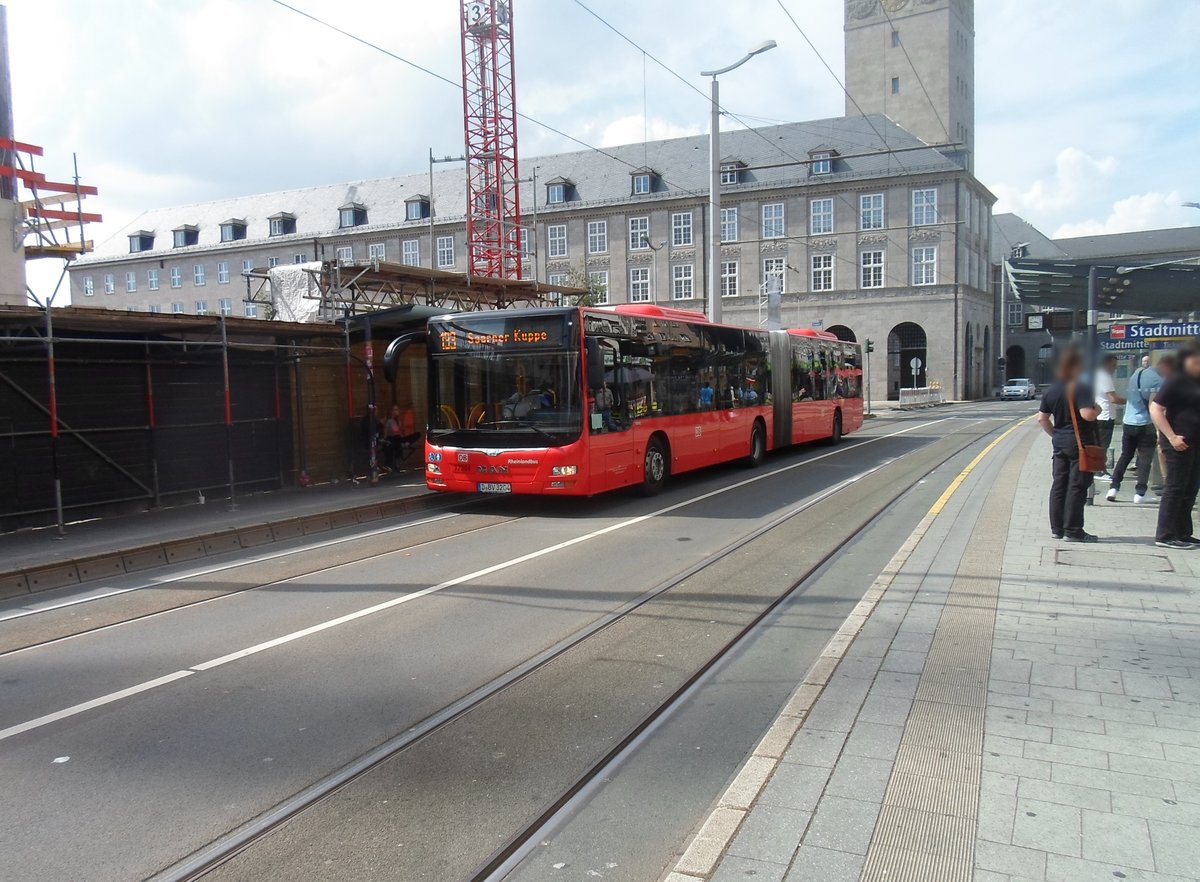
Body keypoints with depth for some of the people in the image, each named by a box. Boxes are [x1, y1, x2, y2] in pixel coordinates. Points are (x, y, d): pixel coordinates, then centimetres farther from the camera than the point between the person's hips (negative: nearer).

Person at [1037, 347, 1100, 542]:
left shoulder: (1052, 389, 8)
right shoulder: (1080, 388, -14)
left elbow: (1042, 418, 10)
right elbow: (1087, 414, -24)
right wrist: (1097, 410, -4)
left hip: (1059, 443, 7)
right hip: (1079, 444, -7)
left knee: (1058, 485, 11)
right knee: (1076, 487, -1)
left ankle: (1057, 528, 15)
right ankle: (1073, 530, 2)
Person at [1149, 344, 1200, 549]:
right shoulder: (1177, 381, -10)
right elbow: (1155, 409, -15)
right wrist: (1172, 437, -20)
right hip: (1180, 443, -8)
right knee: (1175, 488, -5)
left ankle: (1183, 533, 21)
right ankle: (1165, 536, 0)